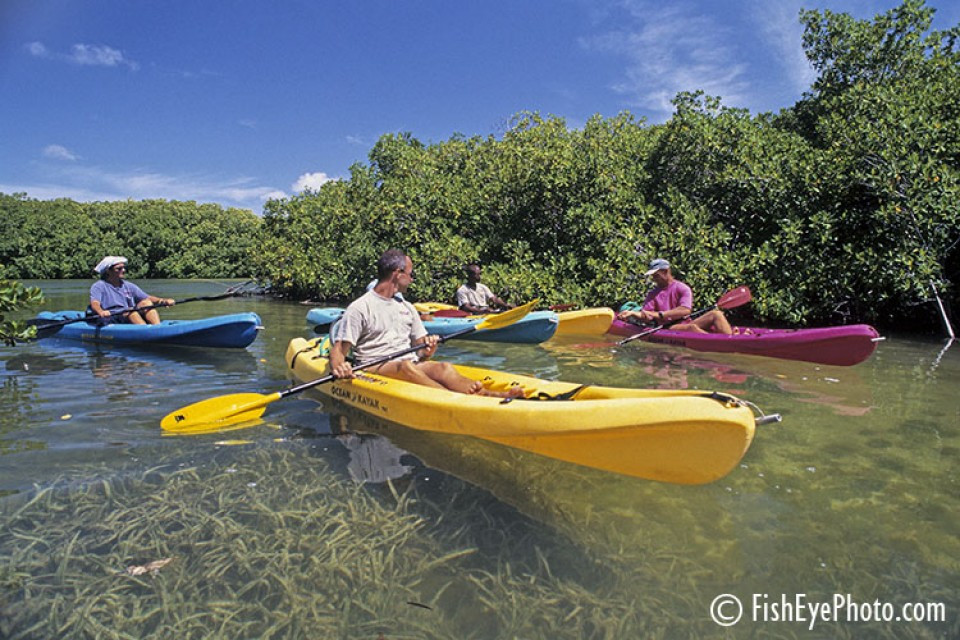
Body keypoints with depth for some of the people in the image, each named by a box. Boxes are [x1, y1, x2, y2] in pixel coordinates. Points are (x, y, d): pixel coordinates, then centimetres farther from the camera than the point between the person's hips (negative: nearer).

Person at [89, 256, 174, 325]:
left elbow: (148, 298, 10)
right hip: (109, 321, -5)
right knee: (130, 310, -32)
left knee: (146, 303, -19)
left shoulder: (128, 286, 20)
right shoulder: (99, 286, 5)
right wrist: (101, 312, -40)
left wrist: (164, 301, -11)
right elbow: (94, 303, -14)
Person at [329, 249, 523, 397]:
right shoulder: (359, 308, 3)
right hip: (375, 367, -4)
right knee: (406, 366, -38)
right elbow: (338, 350, -4)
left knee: (444, 368, -28)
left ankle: (495, 396, -53)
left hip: (412, 364, 4)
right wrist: (338, 367, -28)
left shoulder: (407, 308, 22)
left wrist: (427, 351, -4)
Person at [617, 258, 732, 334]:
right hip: (669, 329, -1)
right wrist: (632, 313, -20)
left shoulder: (682, 288, 6)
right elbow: (646, 318, 2)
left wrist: (659, 314, -21)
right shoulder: (653, 294, 14)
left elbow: (685, 310, -12)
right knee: (691, 327, -34)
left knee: (716, 313, -18)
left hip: (686, 323, 2)